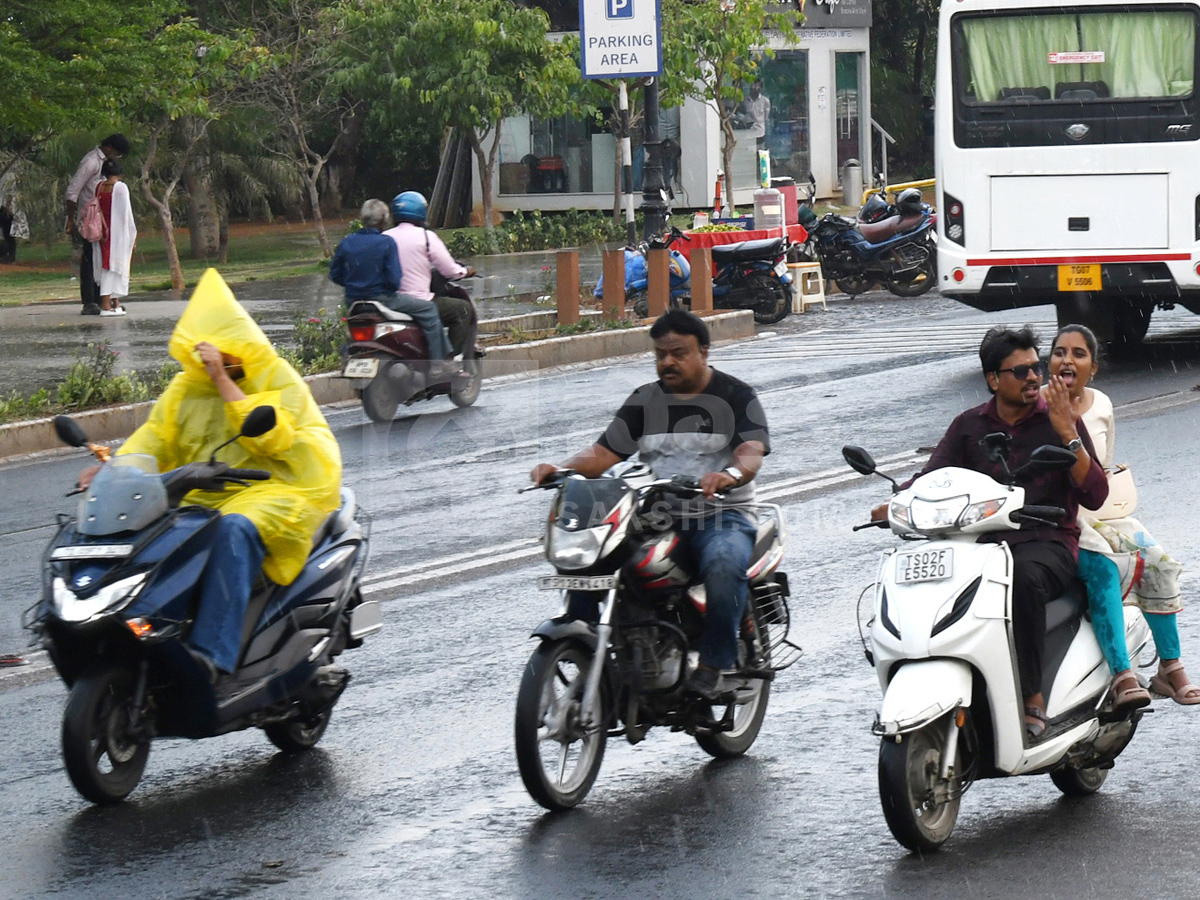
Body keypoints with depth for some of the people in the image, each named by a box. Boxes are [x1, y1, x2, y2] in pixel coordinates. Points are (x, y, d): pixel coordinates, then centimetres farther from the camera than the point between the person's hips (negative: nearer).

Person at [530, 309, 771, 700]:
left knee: (723, 564, -38)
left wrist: (731, 474, -38)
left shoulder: (736, 397, 3)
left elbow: (751, 453, -14)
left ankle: (714, 663, -26)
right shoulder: (644, 401, 16)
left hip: (721, 516, -4)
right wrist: (560, 469, -11)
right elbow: (604, 453, 9)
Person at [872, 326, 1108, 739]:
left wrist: (1068, 434, -14)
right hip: (982, 543, 3)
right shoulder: (969, 426, 14)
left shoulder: (1059, 421, 5)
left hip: (1047, 541, -3)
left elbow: (1094, 495, -4)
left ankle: (1031, 695, -30)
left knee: (1025, 576, -38)